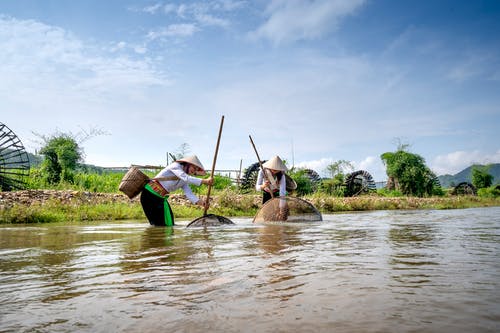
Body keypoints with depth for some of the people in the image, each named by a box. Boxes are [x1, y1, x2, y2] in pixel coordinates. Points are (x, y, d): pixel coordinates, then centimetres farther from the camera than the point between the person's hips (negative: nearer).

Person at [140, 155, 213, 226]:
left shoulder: (183, 181, 10)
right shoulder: (176, 166, -13)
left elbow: (188, 193, -4)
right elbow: (186, 178, -30)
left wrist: (199, 201, -22)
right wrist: (204, 181, -36)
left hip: (161, 198, 8)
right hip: (150, 194, -8)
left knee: (169, 222, 5)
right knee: (158, 224, -9)